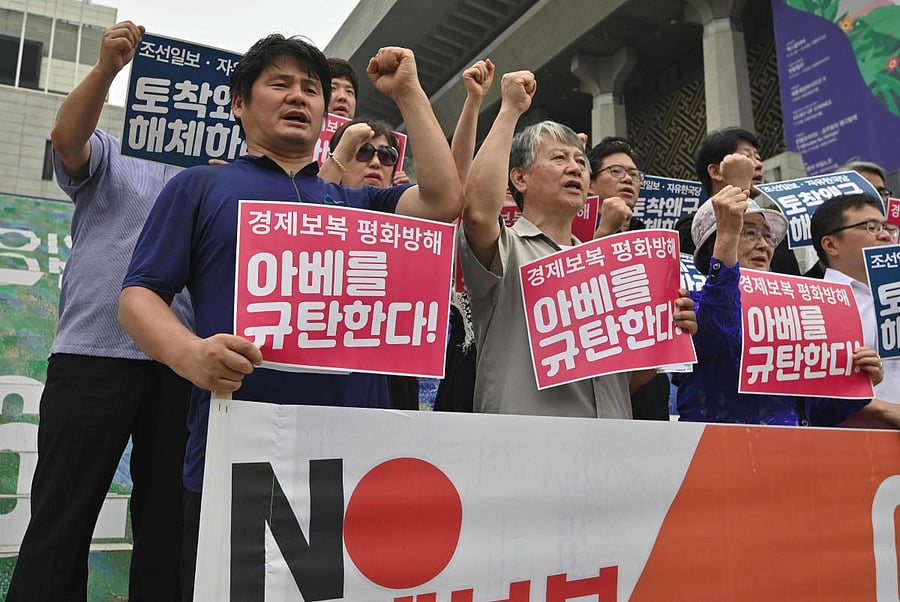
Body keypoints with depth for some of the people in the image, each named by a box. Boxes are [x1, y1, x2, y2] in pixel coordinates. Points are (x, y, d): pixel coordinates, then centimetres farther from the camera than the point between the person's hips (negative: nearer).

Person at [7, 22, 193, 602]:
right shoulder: (111, 155, 13)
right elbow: (67, 137, -8)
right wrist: (107, 67, -23)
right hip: (94, 352, -2)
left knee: (166, 518, 9)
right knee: (62, 517, 2)